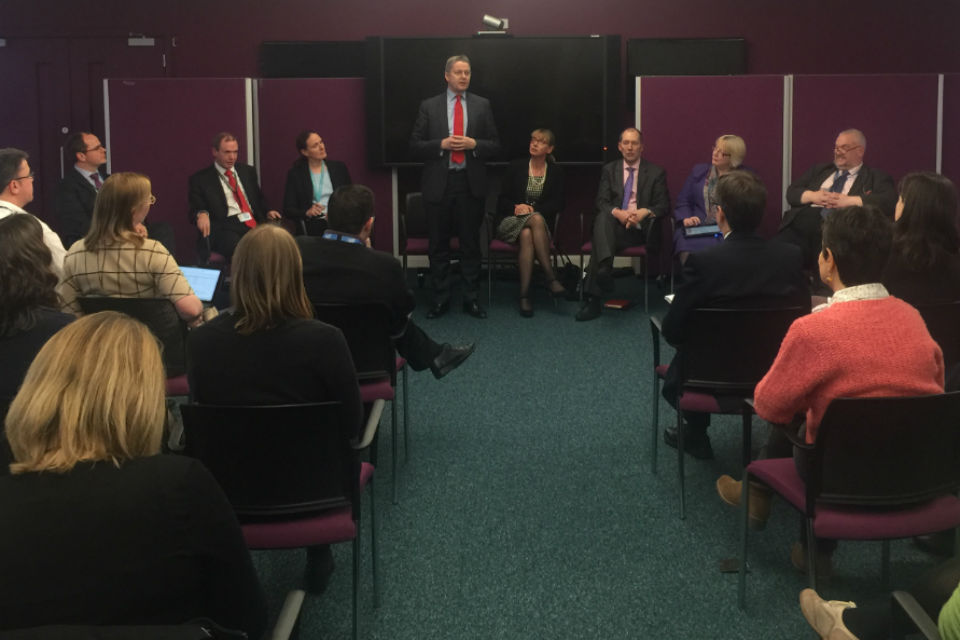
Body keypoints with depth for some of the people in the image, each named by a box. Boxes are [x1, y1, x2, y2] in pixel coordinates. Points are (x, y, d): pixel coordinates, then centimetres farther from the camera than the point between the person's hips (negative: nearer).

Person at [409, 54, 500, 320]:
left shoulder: (482, 105, 6)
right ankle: (440, 299, 15)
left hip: (471, 183, 1)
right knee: (438, 246, 6)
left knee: (470, 244, 6)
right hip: (438, 184, 0)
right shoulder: (429, 106, 4)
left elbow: (495, 146, 6)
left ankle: (471, 298, 15)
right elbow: (415, 147, 1)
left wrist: (473, 144, -12)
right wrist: (442, 144, -14)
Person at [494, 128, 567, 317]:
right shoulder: (516, 167, 9)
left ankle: (524, 295, -42)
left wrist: (533, 208, -12)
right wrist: (516, 208, -15)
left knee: (527, 234, -38)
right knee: (537, 219, -37)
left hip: (540, 220, 1)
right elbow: (502, 200, 6)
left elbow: (558, 204, 1)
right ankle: (550, 278, -41)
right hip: (511, 221, -1)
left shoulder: (555, 172, 10)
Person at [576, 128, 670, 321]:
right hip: (614, 226, 2)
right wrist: (617, 212, -18)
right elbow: (602, 202, 6)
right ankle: (605, 268, -57)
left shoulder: (656, 173, 12)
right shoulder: (609, 170, 17)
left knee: (599, 239, -34)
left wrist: (645, 212, -19)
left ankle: (593, 299, -40)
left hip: (640, 229, -2)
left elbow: (664, 205, 5)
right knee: (602, 217, -37)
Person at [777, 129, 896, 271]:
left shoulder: (875, 178, 15)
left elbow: (889, 201, -2)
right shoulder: (820, 170, 28)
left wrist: (849, 200, -8)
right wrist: (812, 196, 0)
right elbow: (791, 192, 22)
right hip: (805, 219, 3)